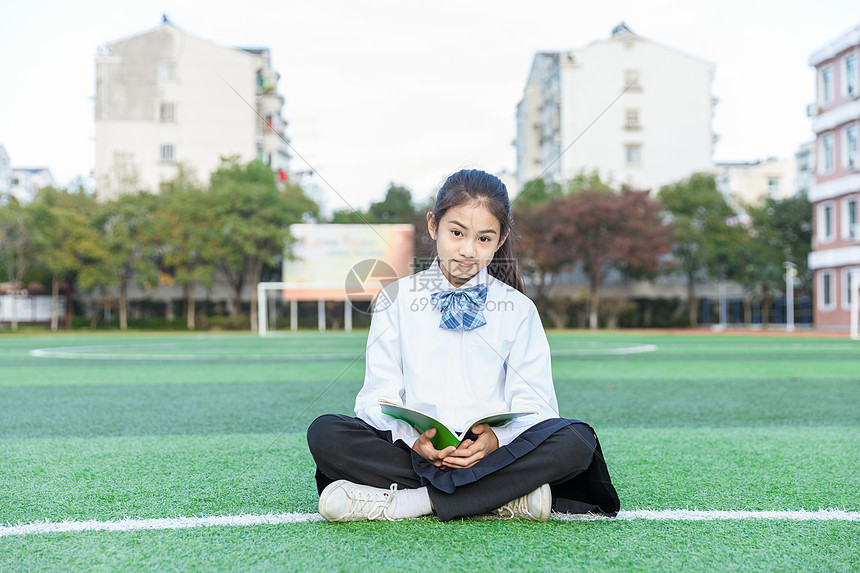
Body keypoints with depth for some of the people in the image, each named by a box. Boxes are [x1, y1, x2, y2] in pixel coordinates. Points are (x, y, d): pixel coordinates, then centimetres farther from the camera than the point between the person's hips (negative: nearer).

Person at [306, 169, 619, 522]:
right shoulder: (397, 299, 10)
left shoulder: (518, 308, 10)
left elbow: (533, 403, 2)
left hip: (489, 451, 0)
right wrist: (412, 438, -19)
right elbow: (380, 396, 2)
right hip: (412, 450, 0)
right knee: (324, 433, -25)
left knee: (577, 441, -27)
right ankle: (501, 497, -25)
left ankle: (411, 499, -27)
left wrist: (497, 438, -20)